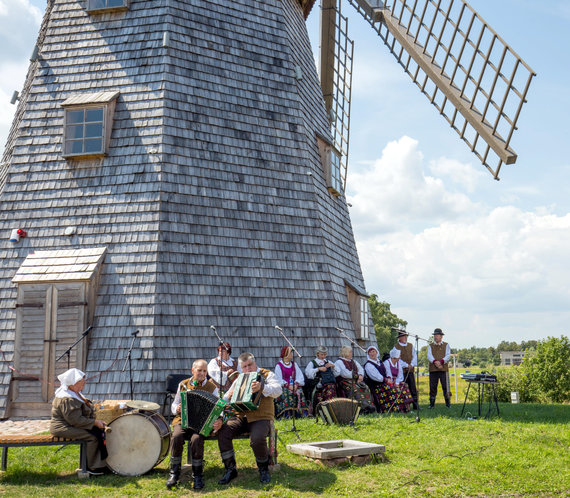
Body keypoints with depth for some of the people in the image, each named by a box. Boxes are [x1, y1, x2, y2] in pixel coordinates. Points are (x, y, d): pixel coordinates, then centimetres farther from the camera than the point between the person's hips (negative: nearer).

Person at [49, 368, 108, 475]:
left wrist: (97, 421, 8)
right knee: (93, 436, -22)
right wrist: (95, 422, -18)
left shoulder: (75, 394, 13)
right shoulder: (67, 400, -22)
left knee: (100, 430, -3)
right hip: (63, 428, -10)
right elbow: (76, 420, -25)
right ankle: (92, 468, -9)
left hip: (73, 425, 10)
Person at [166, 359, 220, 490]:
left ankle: (197, 475, -16)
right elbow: (174, 405, 19)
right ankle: (174, 473, -16)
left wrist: (218, 421, -23)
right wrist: (177, 409, -7)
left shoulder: (212, 388, 6)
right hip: (182, 420, 2)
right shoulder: (183, 385, 13)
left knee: (196, 439, -33)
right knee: (176, 437, -30)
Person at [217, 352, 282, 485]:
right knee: (223, 432, -22)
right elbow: (226, 398, 23)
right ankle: (230, 469, -7)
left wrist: (262, 387, -34)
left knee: (257, 439, -34)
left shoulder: (267, 374, 5)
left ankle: (263, 469, -4)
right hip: (241, 417, 5)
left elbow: (278, 390, -14)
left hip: (261, 418, -5)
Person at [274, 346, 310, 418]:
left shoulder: (294, 364, 21)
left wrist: (296, 384, -9)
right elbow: (279, 379, -4)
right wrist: (288, 385, -17)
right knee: (287, 394, -33)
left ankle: (303, 413, -30)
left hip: (295, 386, 3)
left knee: (300, 392, -27)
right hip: (284, 386, -3)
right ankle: (286, 414, -38)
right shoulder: (279, 365, 6)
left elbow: (300, 376, 11)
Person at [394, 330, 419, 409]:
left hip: (410, 370, 4)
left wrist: (412, 365, -9)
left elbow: (415, 356, 7)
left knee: (413, 388, 4)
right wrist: (406, 365, -14)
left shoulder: (410, 346, 13)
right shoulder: (396, 347, 0)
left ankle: (415, 405, 9)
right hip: (401, 370, -4)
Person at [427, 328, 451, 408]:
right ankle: (432, 403, 9)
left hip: (443, 369, -1)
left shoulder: (446, 345, 11)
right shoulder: (430, 346, 13)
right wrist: (435, 362, -22)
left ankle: (448, 403, 7)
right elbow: (429, 356, -2)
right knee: (432, 386, 1)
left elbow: (448, 356, -2)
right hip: (433, 369, 1)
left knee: (445, 386, -2)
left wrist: (441, 361, -20)